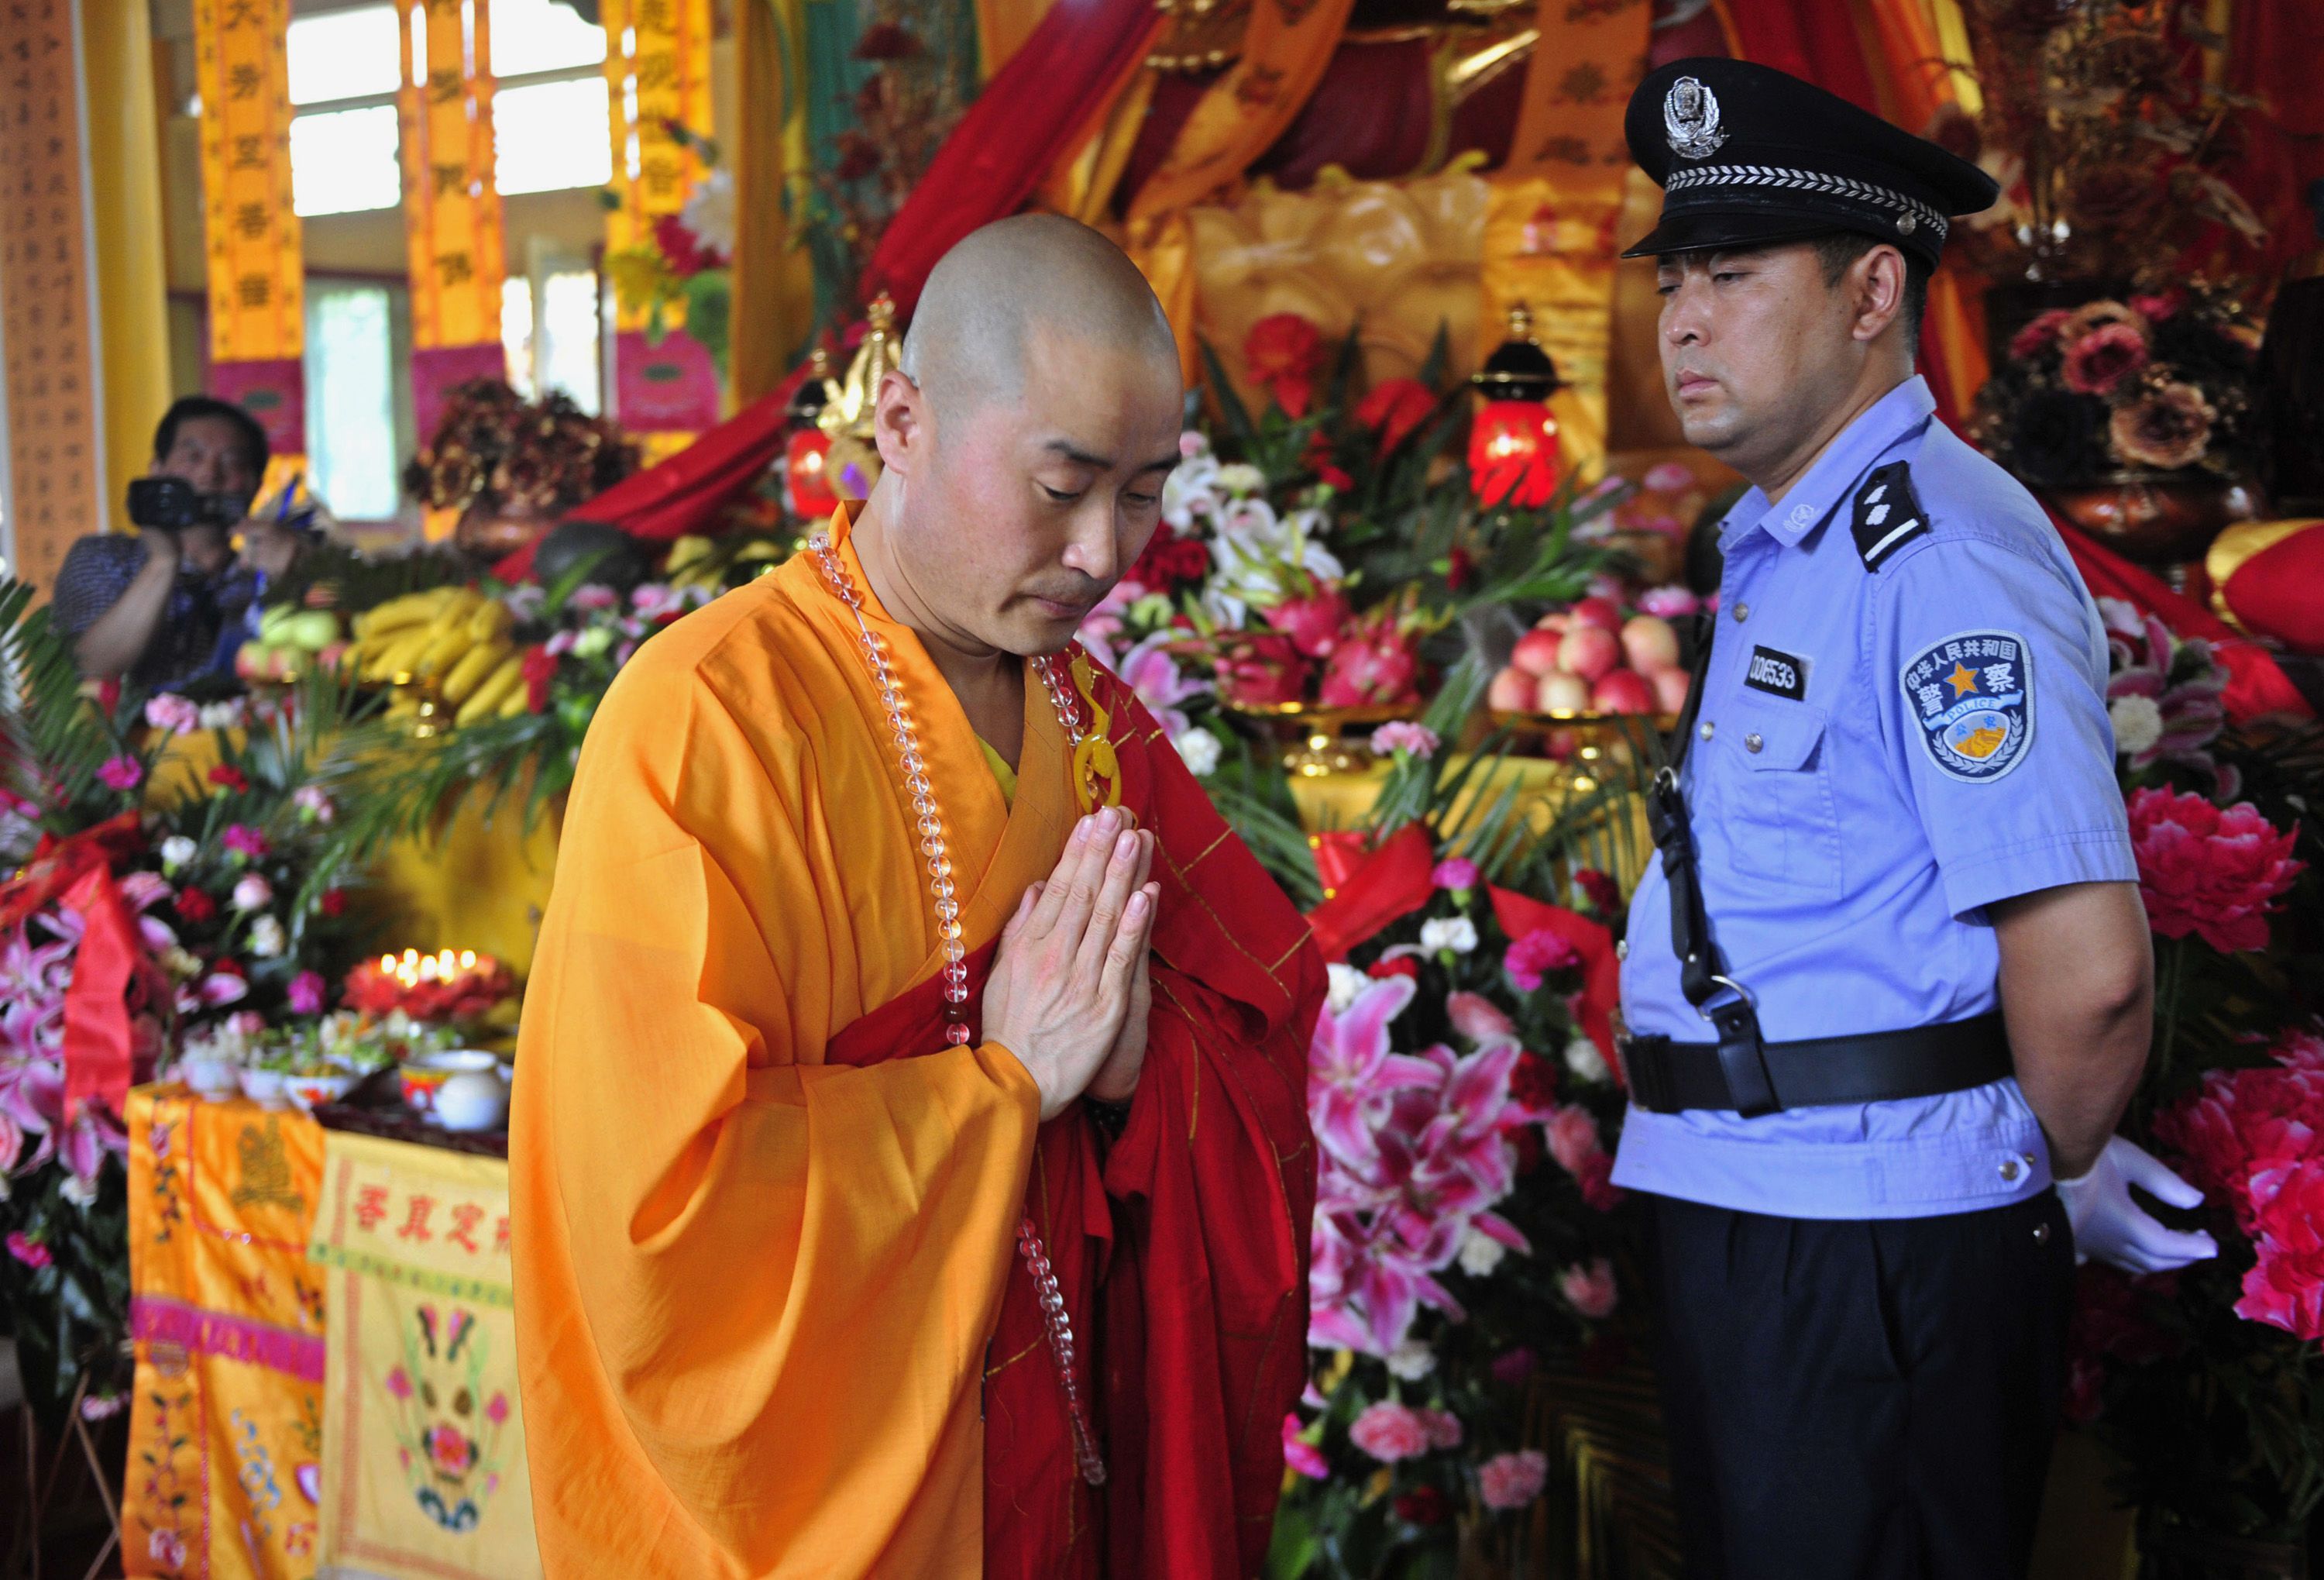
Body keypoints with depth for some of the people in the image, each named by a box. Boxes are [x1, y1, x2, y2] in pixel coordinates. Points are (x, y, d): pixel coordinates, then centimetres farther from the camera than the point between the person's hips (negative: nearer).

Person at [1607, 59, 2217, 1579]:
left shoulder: (1941, 556, -20)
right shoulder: (1780, 550, 13)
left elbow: (2088, 964, -26)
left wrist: (2060, 1172, -8)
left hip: (1877, 1259, -9)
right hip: (1741, 1217, 9)